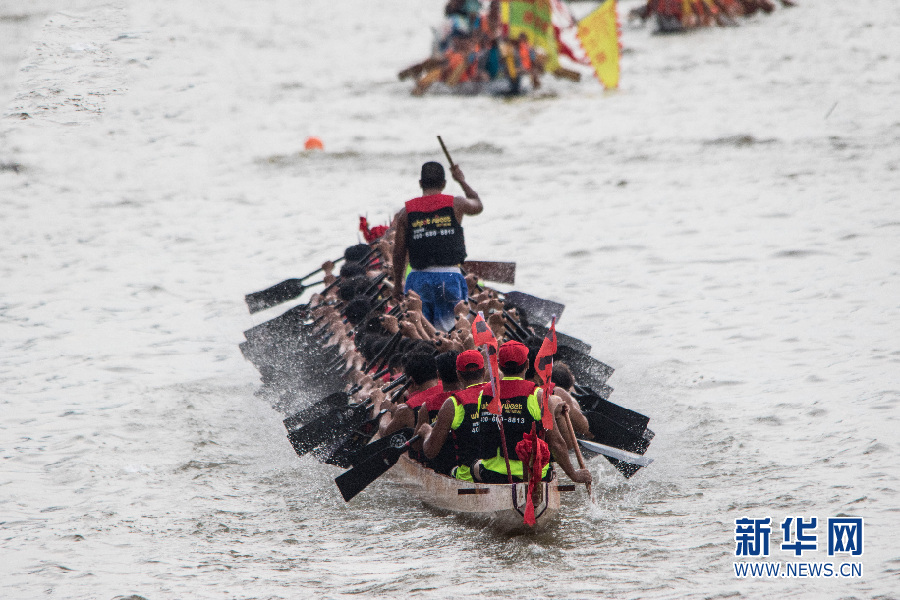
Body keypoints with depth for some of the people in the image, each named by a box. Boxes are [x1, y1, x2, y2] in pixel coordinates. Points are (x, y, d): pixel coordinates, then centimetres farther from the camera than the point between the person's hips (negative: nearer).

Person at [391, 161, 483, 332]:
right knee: (448, 334, 0)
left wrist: (397, 284, 15)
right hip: (449, 276, -1)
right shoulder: (455, 204, 1)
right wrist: (462, 181, 40)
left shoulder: (406, 212, 2)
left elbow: (399, 253, 4)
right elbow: (478, 205, 26)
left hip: (419, 279, 1)